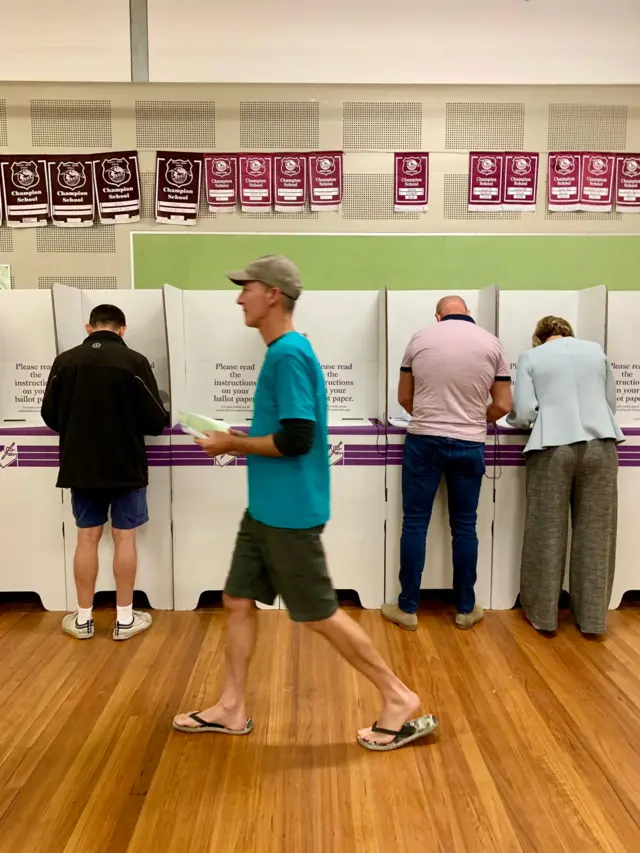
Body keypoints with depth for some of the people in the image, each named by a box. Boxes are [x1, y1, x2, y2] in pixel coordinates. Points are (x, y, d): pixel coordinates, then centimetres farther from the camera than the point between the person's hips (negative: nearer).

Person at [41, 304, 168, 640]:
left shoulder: (65, 361, -3)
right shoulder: (134, 362, -12)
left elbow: (49, 416, 7)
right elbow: (156, 421, -11)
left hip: (80, 466, 3)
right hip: (126, 466, -3)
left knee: (87, 537, 12)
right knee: (124, 538, 7)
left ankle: (83, 618, 22)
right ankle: (125, 618, 16)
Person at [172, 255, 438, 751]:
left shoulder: (289, 354, -18)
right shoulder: (283, 352, 12)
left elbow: (296, 439, -25)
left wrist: (233, 444, -13)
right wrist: (238, 441, 9)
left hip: (290, 514, -10)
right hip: (266, 510, 10)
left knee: (320, 615, 2)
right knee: (238, 602, 14)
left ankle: (401, 701, 18)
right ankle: (232, 709, 30)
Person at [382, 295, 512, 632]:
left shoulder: (420, 338, 2)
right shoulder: (492, 343, 3)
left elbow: (404, 398, 8)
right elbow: (503, 405, 3)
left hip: (423, 441, -1)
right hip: (469, 446, 1)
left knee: (415, 523, 5)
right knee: (464, 526, 10)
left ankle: (408, 608, 13)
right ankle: (465, 609, 22)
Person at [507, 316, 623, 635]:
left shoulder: (531, 357, 6)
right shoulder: (596, 350, 15)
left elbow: (524, 414, -2)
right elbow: (611, 403, 21)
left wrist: (513, 419, 20)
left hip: (553, 447, -2)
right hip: (600, 445, 3)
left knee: (547, 532, 6)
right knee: (595, 533, 8)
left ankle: (542, 613, 16)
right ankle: (592, 617, 17)